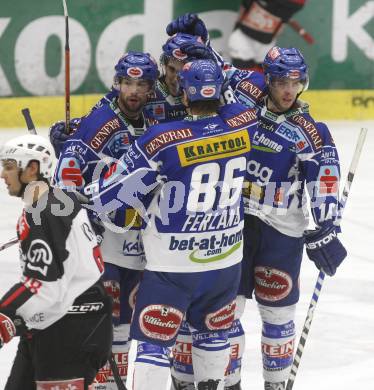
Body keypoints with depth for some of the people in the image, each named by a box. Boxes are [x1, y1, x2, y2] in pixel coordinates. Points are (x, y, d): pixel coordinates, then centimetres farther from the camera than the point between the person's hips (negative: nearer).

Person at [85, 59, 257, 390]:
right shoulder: (244, 123, -7)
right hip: (226, 260, 5)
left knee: (154, 341, 2)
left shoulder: (163, 140, -19)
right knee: (213, 333, 24)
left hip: (173, 266, -5)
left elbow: (115, 189, -12)